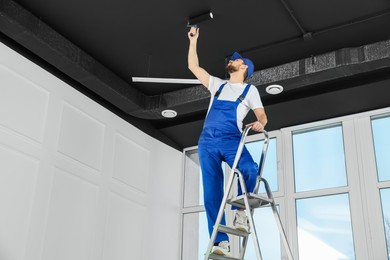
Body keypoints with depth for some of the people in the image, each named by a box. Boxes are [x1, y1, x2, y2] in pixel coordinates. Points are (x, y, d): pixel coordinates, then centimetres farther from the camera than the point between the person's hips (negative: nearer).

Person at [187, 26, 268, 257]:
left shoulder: (250, 90, 18)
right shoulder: (217, 84, 27)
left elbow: (262, 115, 11)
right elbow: (193, 66, 29)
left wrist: (260, 124, -12)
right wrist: (194, 40, 30)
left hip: (231, 140, -3)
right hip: (207, 141, 3)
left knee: (251, 170, -33)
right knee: (212, 193, -8)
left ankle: (241, 210, -8)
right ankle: (222, 242, -9)